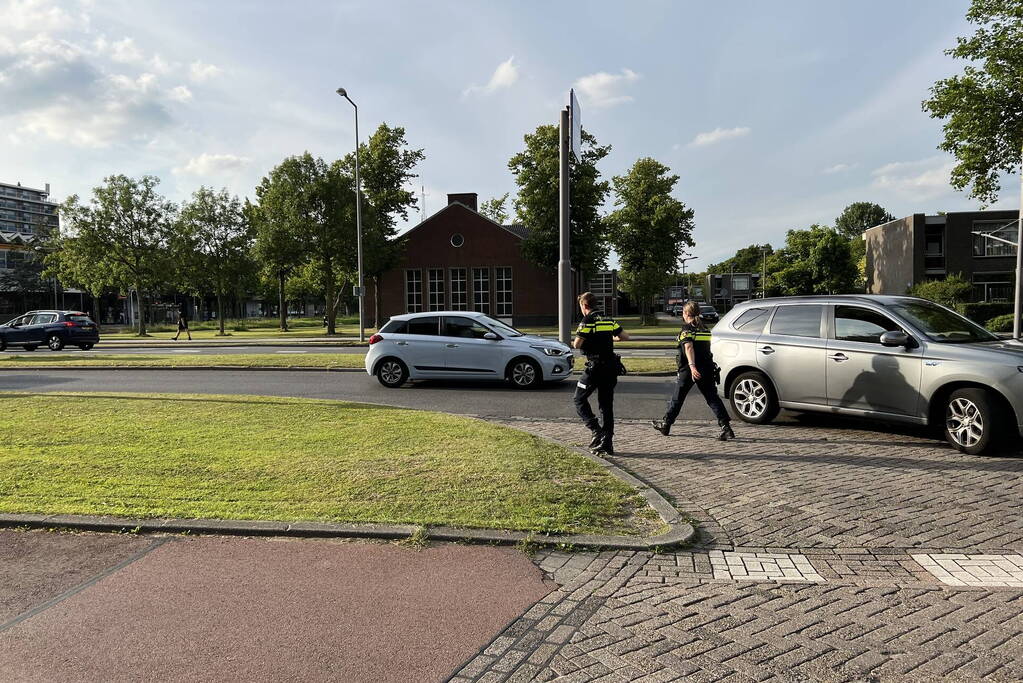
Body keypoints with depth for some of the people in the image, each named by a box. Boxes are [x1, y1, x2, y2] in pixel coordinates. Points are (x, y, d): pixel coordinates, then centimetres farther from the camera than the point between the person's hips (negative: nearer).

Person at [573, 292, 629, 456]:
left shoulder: (587, 322, -9)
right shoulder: (609, 321, 11)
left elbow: (577, 344, -16)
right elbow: (625, 336, 14)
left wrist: (574, 342, 7)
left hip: (595, 367, -6)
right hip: (611, 368, 6)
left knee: (579, 399, 10)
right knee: (606, 405, 10)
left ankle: (596, 430, -5)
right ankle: (607, 444, 12)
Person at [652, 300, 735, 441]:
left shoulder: (686, 329, -6)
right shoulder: (704, 328, 14)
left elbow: (689, 347, -21)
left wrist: (692, 366, -33)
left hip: (689, 369, -5)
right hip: (707, 368, 5)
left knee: (677, 397, 10)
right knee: (712, 397, 2)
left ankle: (666, 425, 24)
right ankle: (726, 427, -12)